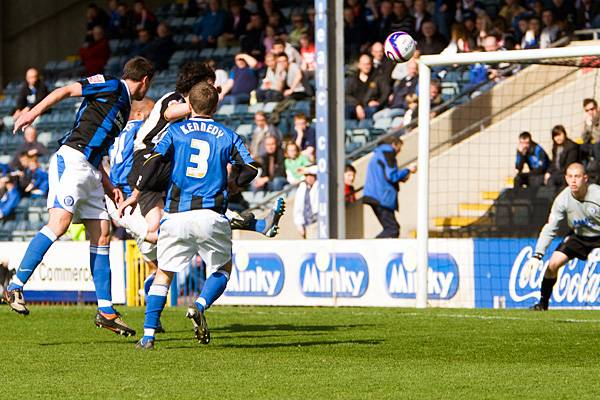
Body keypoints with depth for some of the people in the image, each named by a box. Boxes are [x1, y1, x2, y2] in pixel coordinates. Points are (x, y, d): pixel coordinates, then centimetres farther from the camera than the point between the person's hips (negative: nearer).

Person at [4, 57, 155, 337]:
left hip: (90, 171, 9)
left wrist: (109, 188, 20)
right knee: (60, 221, -23)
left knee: (102, 235, 5)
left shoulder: (123, 108, 25)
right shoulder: (111, 87, 0)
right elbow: (66, 90, -7)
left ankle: (106, 311, 7)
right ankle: (15, 287, -23)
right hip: (71, 159, -9)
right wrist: (34, 112, -18)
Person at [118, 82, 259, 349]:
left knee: (164, 273, 11)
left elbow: (154, 159, -4)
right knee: (223, 268, 18)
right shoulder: (227, 136, 9)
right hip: (212, 214, -1)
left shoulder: (176, 131, 8)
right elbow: (250, 169, 4)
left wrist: (135, 194, 2)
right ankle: (200, 306, -11)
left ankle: (148, 335, 1)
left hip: (177, 214, 1)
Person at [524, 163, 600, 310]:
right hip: (578, 236, 3)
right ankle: (543, 302, 8)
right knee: (553, 263, -11)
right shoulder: (562, 199, -18)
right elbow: (550, 228, -13)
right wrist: (537, 255, -21)